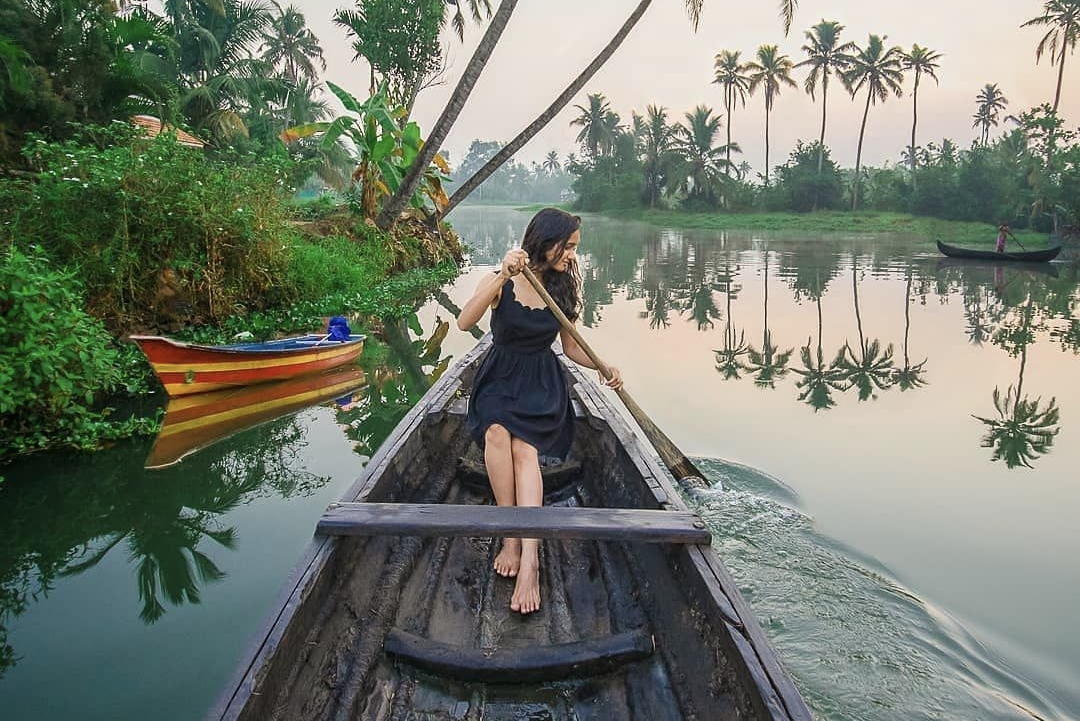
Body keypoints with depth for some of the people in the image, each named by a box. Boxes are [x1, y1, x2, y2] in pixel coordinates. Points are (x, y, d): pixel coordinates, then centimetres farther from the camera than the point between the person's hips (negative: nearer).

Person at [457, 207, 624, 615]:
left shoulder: (563, 289, 5)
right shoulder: (501, 282, -6)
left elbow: (571, 347, 15)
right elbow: (464, 322, -23)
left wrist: (604, 367, -3)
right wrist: (502, 276, -34)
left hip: (542, 385, 1)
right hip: (499, 380, -1)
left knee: (523, 446, -29)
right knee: (498, 431, -35)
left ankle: (529, 557, -40)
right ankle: (511, 537, -26)